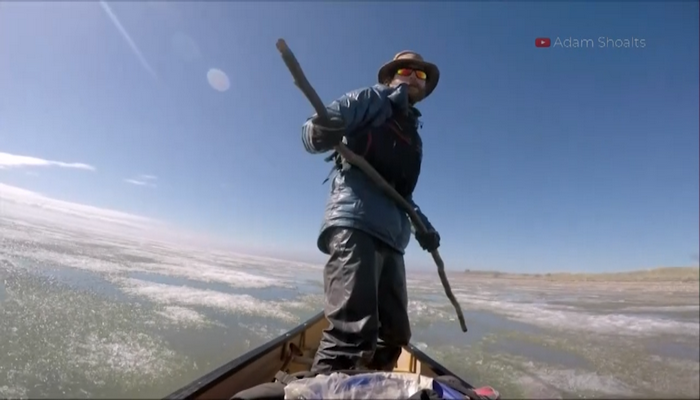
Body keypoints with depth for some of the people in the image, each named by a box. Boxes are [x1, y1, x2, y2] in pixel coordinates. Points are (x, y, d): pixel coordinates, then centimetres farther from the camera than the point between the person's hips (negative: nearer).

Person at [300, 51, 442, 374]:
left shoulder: (413, 136, 30)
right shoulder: (371, 100, 9)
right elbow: (312, 135, -3)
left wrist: (422, 226, 18)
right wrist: (324, 131, -26)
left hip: (391, 235, 9)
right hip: (355, 224, -8)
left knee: (393, 334, 12)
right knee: (352, 330, -17)